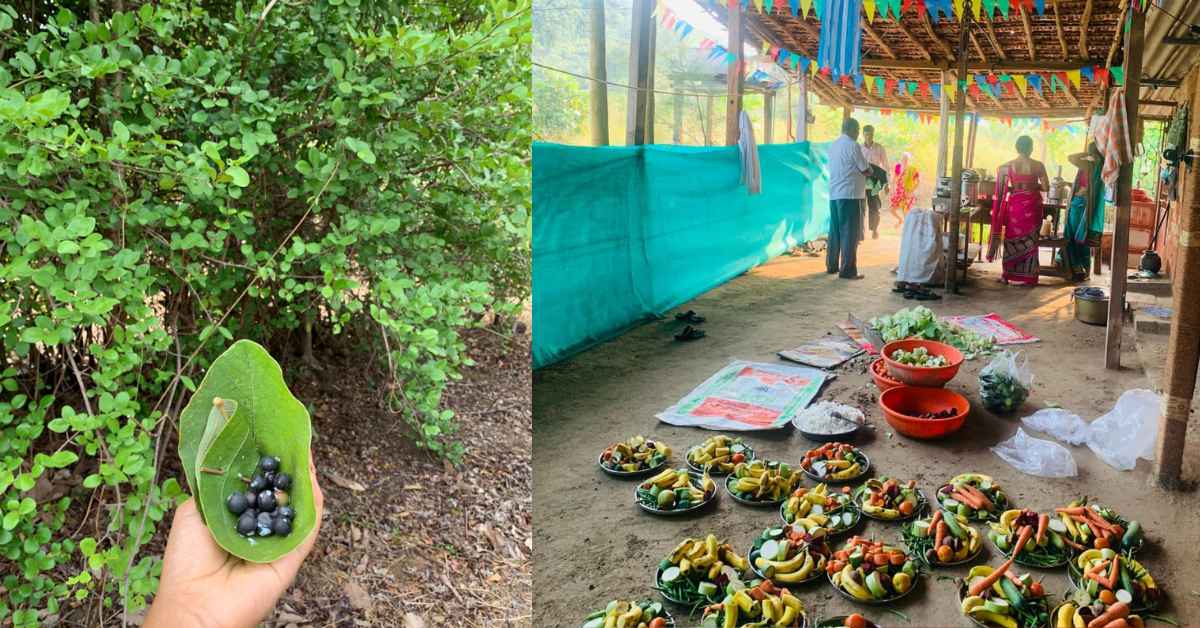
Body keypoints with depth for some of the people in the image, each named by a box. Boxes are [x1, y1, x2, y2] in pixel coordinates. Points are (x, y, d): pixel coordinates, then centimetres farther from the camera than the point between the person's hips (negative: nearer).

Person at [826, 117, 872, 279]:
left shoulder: (833, 145, 12)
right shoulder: (853, 145, -10)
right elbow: (865, 170, -7)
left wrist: (861, 169, 18)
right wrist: (871, 170, 14)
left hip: (834, 194, 7)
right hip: (850, 194, -7)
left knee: (835, 231, 14)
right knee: (850, 233, -4)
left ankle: (831, 265, 20)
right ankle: (847, 270, -4)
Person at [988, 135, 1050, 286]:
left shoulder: (1006, 167, -6)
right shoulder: (1038, 166, -7)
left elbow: (999, 192, -5)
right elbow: (1046, 187, -3)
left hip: (1014, 206, 0)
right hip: (1032, 206, 0)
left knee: (1012, 239, 10)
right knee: (1030, 241, 8)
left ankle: (1007, 275, 12)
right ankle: (1028, 277, 10)